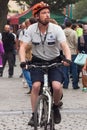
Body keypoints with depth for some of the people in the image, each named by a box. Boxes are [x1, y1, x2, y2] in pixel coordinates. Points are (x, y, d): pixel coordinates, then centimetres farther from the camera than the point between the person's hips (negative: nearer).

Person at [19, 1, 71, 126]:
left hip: (54, 61, -1)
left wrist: (68, 59, -42)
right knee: (36, 85, -20)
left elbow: (64, 45, -23)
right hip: (38, 61, 1)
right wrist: (23, 61, -32)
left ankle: (55, 107, 10)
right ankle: (34, 114, -5)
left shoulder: (56, 29, -15)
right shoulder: (31, 29, -12)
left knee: (57, 86, -21)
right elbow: (23, 46, -14)